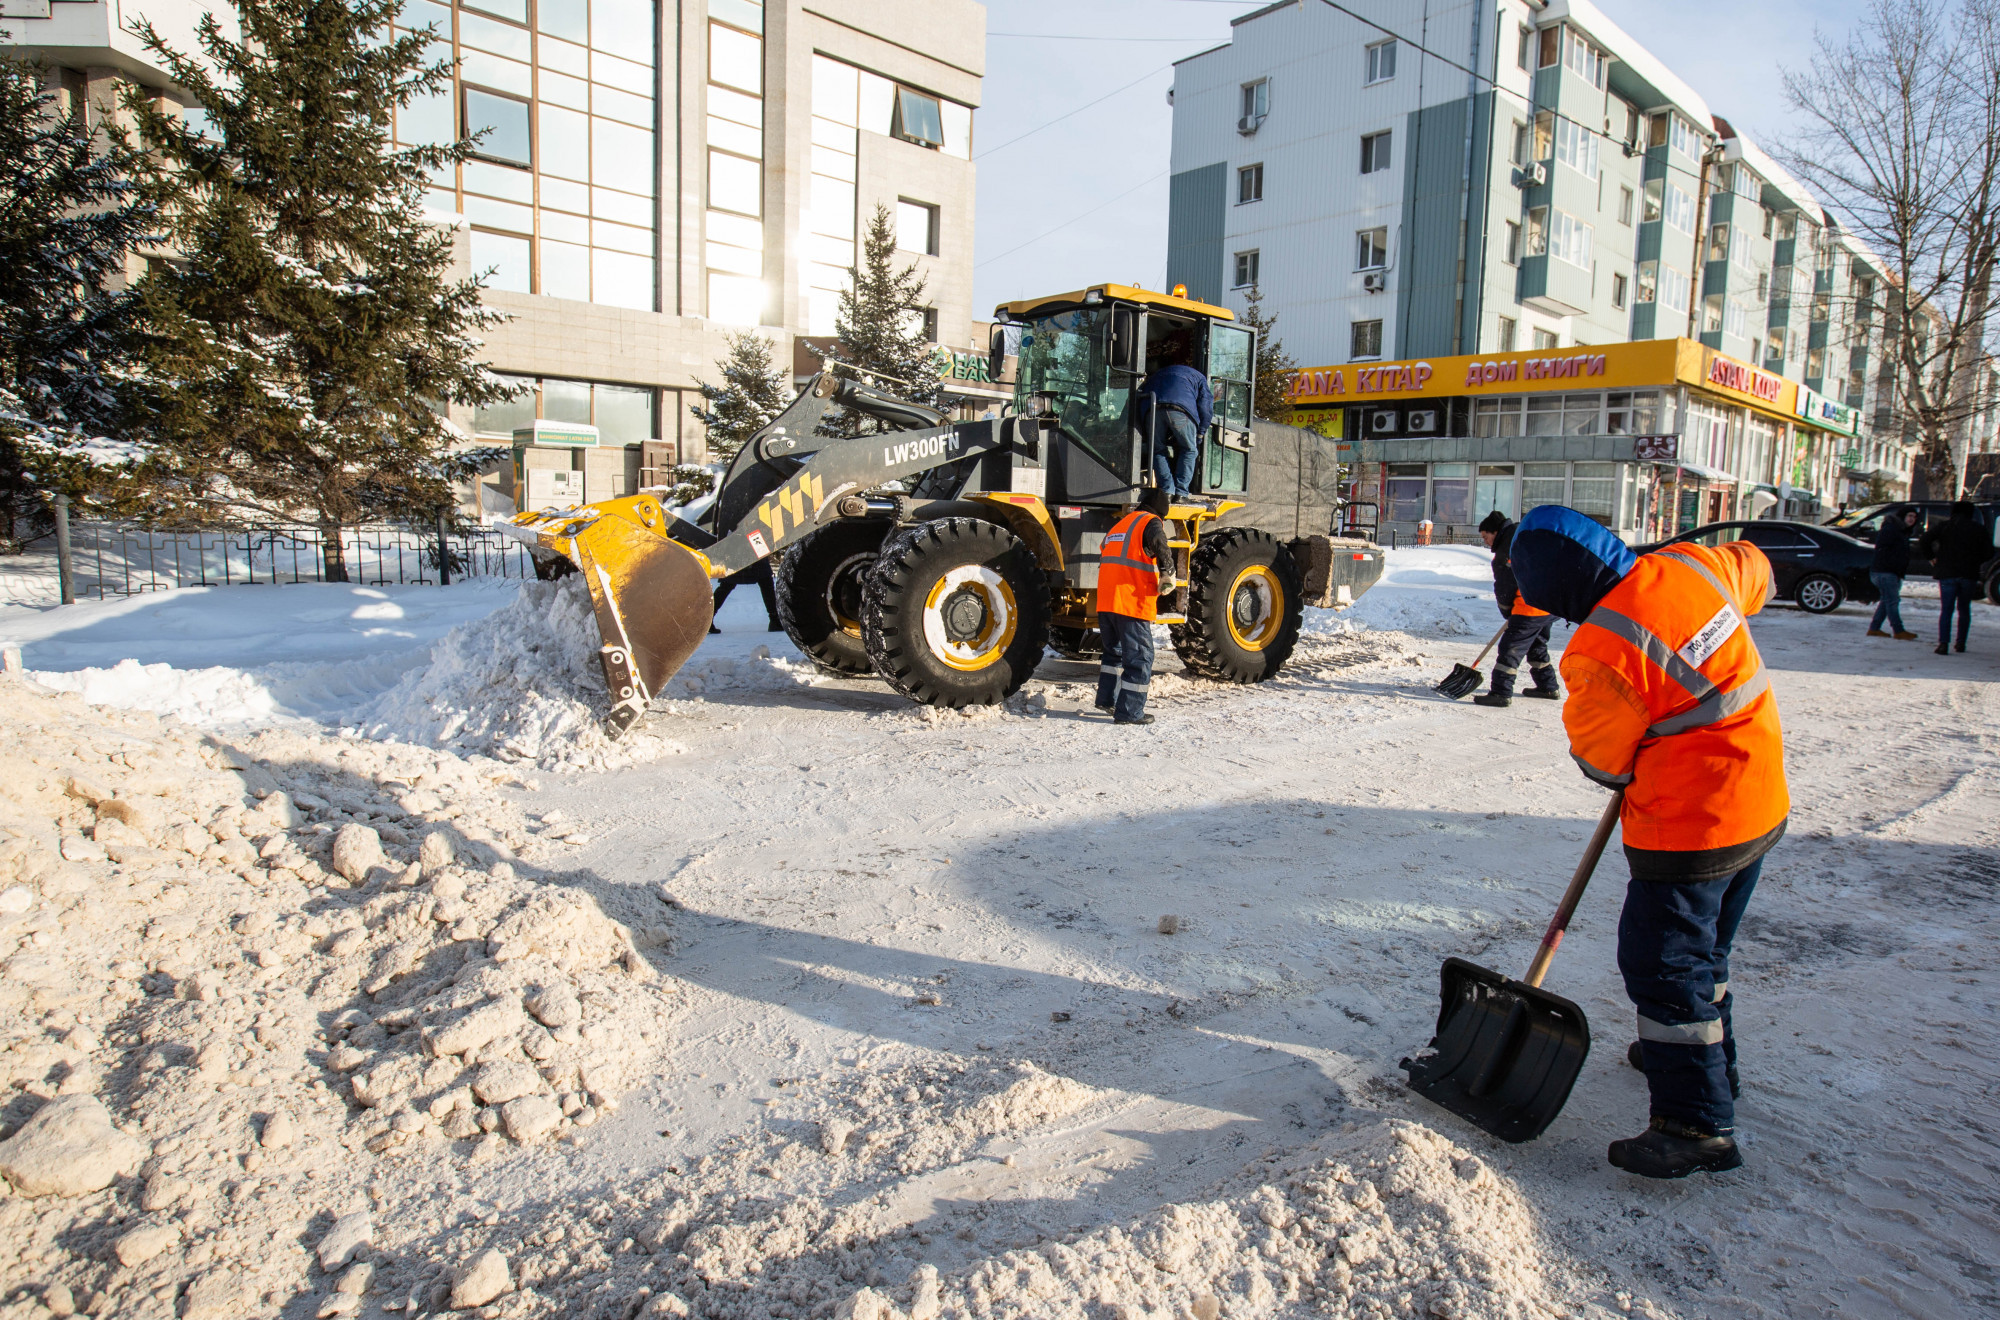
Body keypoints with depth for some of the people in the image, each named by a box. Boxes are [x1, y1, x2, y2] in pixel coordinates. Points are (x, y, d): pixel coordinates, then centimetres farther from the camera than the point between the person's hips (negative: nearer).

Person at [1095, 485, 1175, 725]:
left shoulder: (1119, 524, 22)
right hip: (1132, 604, -8)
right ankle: (1129, 712, -2)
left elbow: (1103, 558, 28)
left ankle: (1106, 698, 27)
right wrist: (1168, 574, -12)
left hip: (1105, 603, 8)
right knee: (1139, 657, -1)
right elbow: (1160, 547, -24)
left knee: (1115, 651, 25)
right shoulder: (1151, 522, -3)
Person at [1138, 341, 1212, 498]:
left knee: (1158, 450, 18)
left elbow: (1143, 392, 31)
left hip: (1154, 409, 2)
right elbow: (1206, 405, 19)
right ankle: (1181, 491, 6)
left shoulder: (1157, 375, 42)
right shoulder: (1197, 376, 32)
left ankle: (1167, 490, 6)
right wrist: (1200, 434, 22)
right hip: (1180, 409, -2)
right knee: (1189, 450, 14)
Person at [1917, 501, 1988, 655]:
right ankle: (1961, 643, 16)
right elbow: (1988, 552, 1)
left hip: (1947, 574, -2)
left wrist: (1931, 558, 2)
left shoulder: (1944, 526, 0)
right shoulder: (1979, 529, 4)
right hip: (1969, 575, 2)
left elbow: (1923, 542, -11)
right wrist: (1975, 561, 17)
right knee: (1964, 609, 16)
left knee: (1946, 610, -2)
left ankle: (1943, 644, -14)